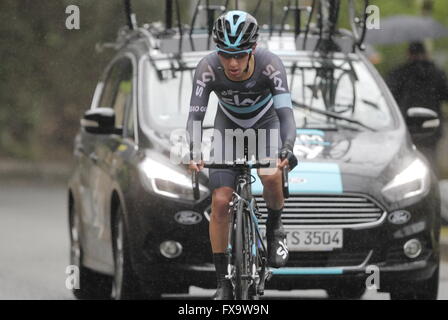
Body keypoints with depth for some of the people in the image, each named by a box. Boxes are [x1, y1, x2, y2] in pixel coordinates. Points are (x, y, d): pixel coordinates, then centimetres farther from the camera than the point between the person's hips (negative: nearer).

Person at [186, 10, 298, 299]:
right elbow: (195, 116, -32)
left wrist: (287, 149, -56)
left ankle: (275, 228, 1)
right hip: (229, 125, 1)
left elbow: (286, 113, -37)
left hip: (265, 122, -1)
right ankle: (224, 284, -1)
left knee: (271, 176, -31)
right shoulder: (208, 69, -30)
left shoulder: (270, 65, -32)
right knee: (220, 201, -11)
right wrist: (194, 153, -50)